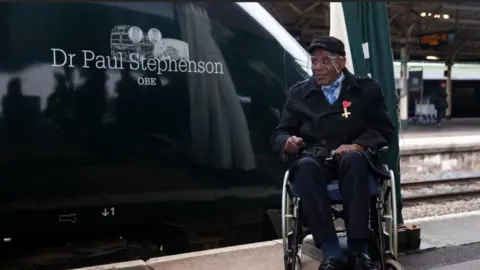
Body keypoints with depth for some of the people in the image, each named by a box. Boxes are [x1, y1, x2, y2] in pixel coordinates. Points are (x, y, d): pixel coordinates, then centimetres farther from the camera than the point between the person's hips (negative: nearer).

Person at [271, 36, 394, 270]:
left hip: (354, 158, -1)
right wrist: (288, 141, -12)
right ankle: (331, 251, -37)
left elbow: (384, 129, 5)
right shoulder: (298, 93, 16)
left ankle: (358, 247, -35)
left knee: (353, 159, -37)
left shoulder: (367, 89, 12)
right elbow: (279, 133, 13)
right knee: (305, 166, -35)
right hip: (315, 160, 1)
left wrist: (358, 146, -15)